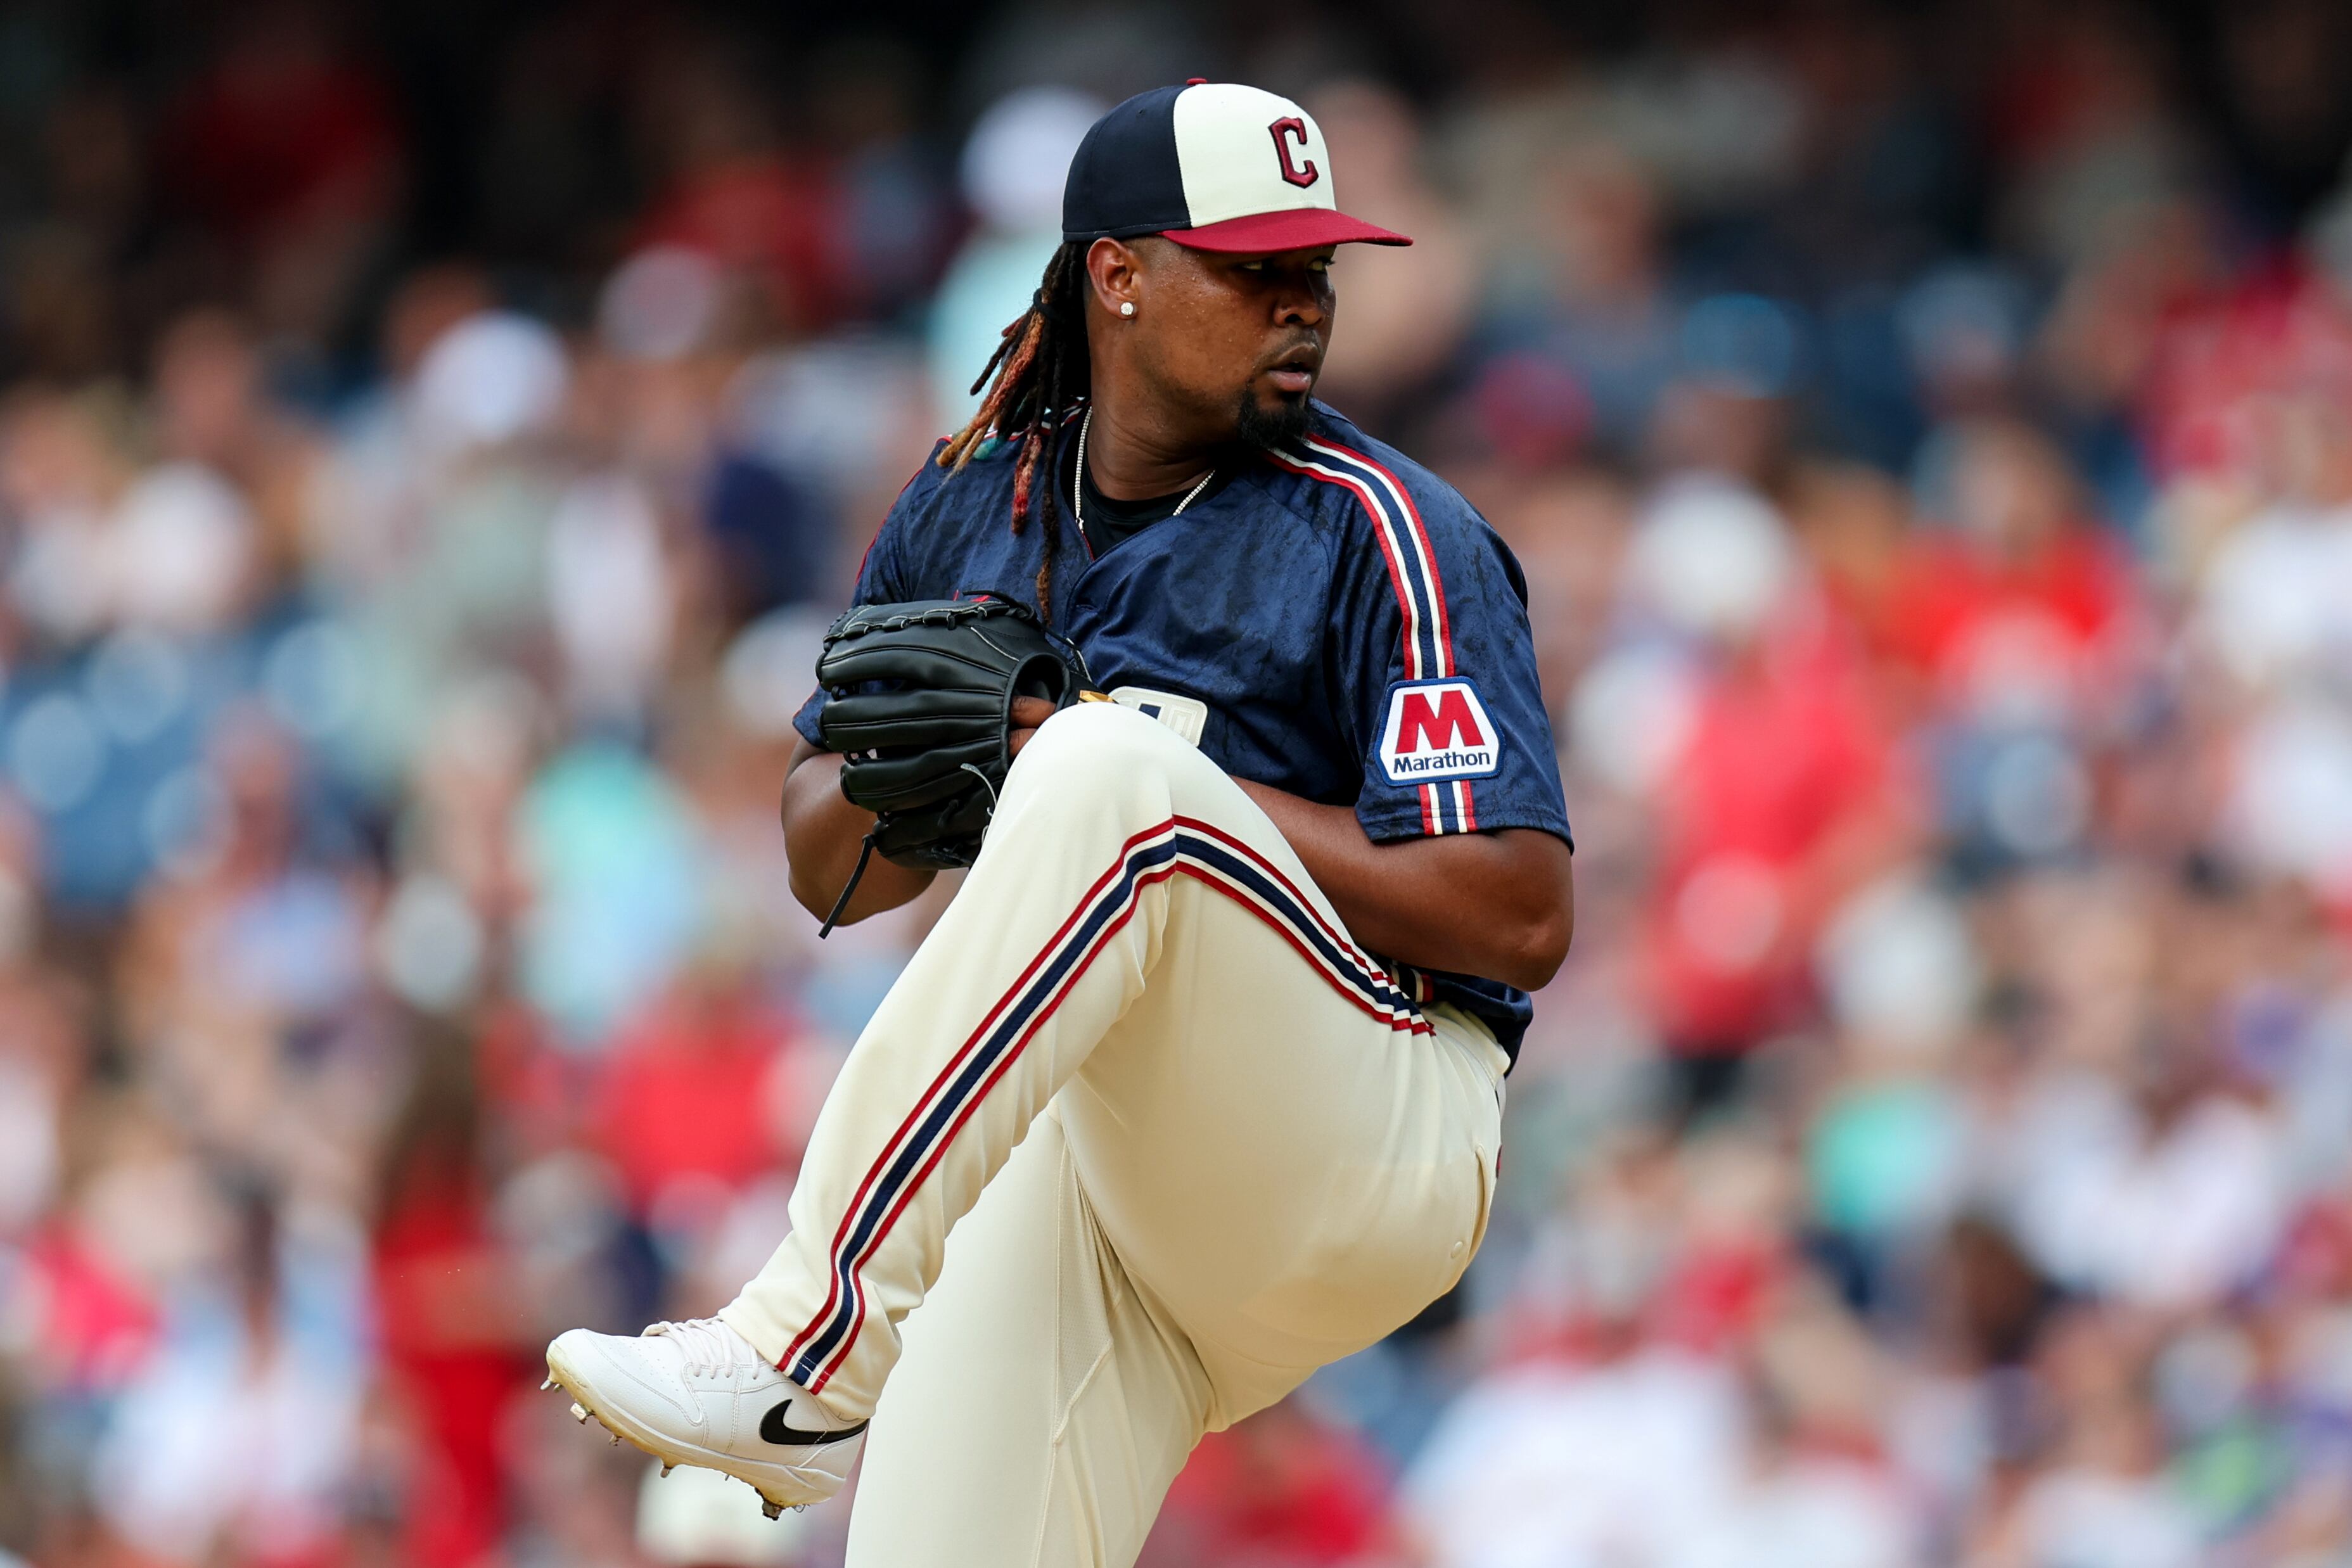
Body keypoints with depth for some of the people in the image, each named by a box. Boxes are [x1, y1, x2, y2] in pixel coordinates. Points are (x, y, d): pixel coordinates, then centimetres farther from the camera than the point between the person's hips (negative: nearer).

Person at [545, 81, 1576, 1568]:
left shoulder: (1389, 537, -5)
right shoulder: (973, 511, 12)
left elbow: (1524, 918, -14)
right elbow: (826, 866, 18)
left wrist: (1180, 796, -16)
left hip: (1378, 1151, -5)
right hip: (1076, 1155, 5)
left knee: (1112, 772, -31)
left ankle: (811, 1342, -32)